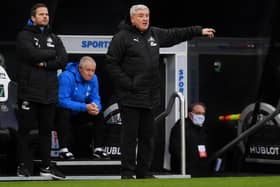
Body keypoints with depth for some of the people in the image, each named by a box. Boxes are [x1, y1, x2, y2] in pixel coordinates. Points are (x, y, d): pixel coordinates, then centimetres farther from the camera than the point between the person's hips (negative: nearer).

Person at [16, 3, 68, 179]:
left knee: (46, 130, 9)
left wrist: (45, 63, -12)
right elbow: (33, 54, -17)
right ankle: (23, 165, 5)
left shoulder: (54, 38, 15)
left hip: (49, 92, 5)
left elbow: (63, 60, 1)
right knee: (25, 129, 0)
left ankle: (46, 166, 14)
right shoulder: (24, 36, 1)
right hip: (29, 91, -5)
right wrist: (52, 54, -4)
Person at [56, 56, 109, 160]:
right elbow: (63, 101, -31)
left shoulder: (93, 78, -5)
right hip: (62, 112, -6)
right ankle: (64, 150, -34)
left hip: (78, 116, 6)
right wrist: (85, 107, -37)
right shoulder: (67, 77, -25)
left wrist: (95, 107, -27)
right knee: (64, 112, -36)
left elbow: (95, 98, -1)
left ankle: (99, 149, -6)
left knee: (99, 114, -10)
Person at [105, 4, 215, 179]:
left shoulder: (155, 34, 14)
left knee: (148, 135, 10)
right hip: (130, 97, -7)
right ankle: (127, 171, 3)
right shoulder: (122, 37, -6)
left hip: (151, 97, 7)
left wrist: (199, 31, 25)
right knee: (130, 135, -3)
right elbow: (112, 63, -9)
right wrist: (126, 84, -14)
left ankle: (144, 171, 17)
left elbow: (175, 34, 25)